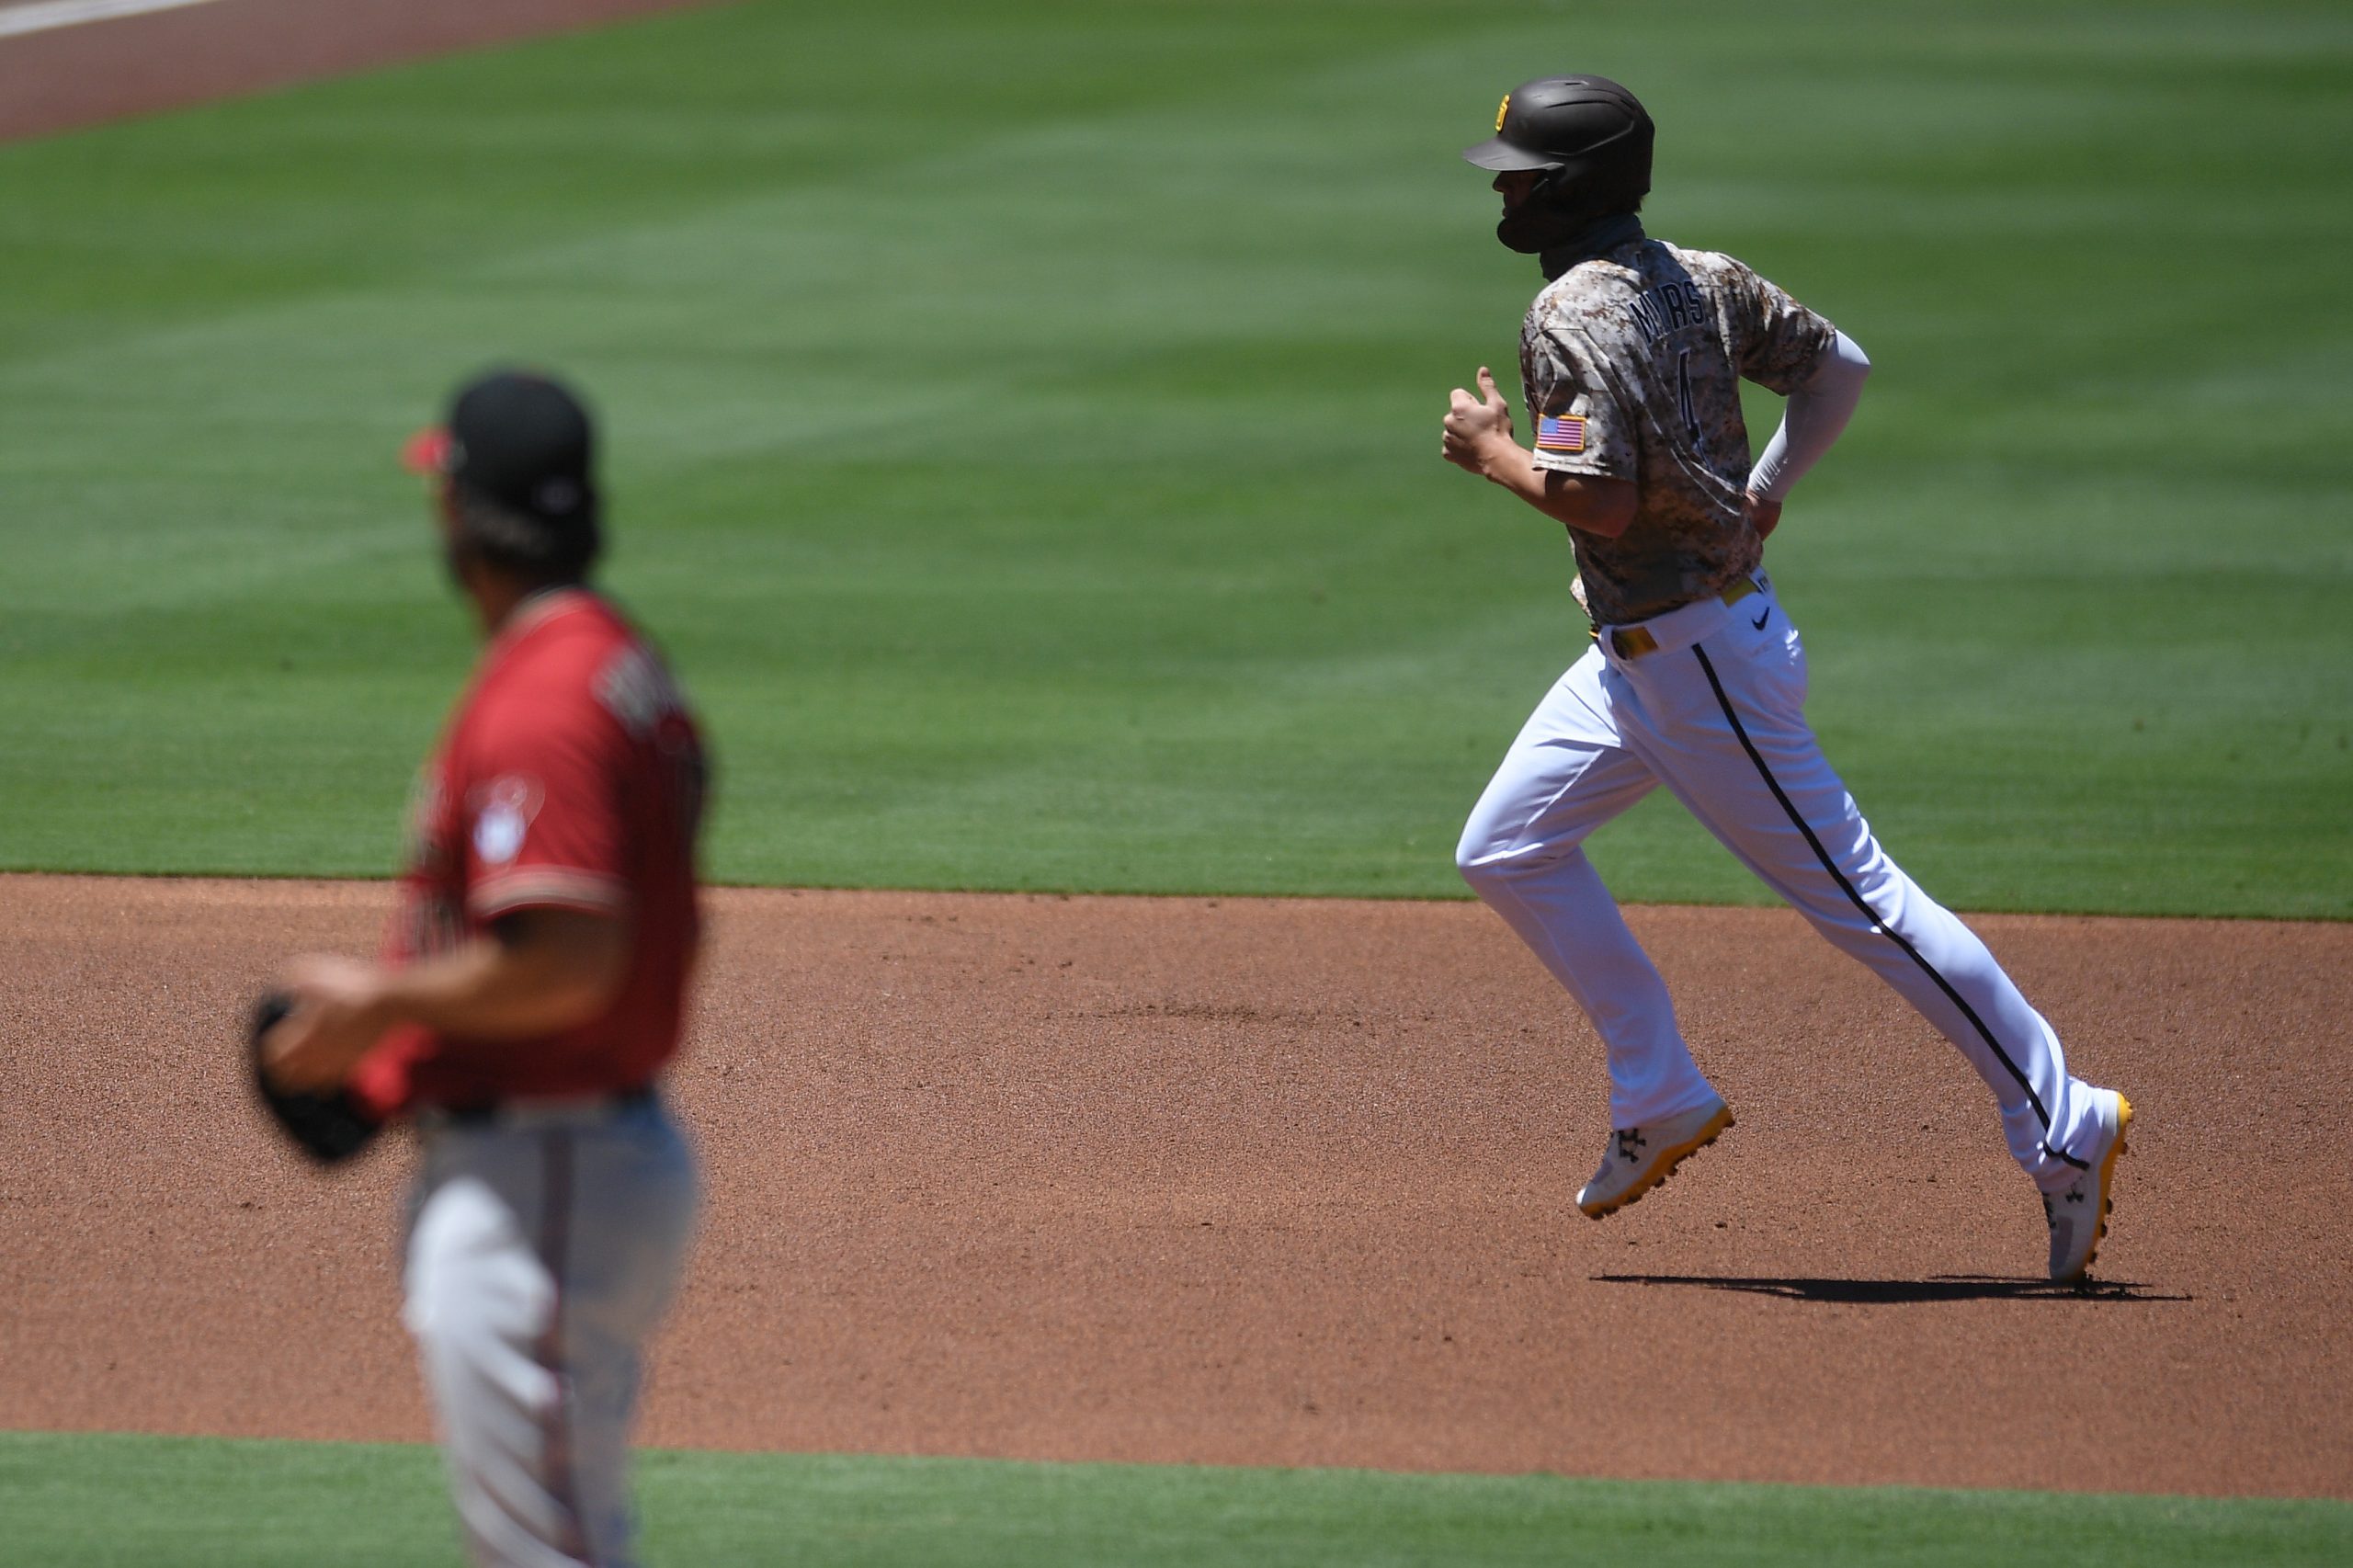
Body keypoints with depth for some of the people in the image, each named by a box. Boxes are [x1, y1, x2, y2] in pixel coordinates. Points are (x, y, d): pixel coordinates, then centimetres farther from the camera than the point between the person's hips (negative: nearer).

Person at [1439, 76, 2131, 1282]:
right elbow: (1839, 368, 15)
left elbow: (1602, 502, -27)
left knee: (1852, 896, -6)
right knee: (1506, 849, 14)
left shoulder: (1573, 315, -20)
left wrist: (1494, 452, -11)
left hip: (1696, 658, -10)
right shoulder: (1701, 280, 8)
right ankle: (1660, 1098, 17)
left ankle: (2061, 1127, -2)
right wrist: (1762, 494, 12)